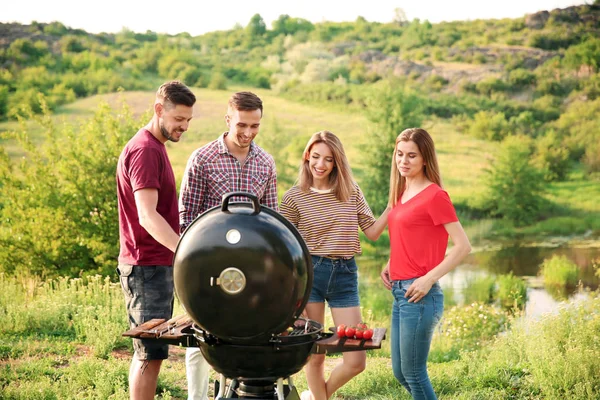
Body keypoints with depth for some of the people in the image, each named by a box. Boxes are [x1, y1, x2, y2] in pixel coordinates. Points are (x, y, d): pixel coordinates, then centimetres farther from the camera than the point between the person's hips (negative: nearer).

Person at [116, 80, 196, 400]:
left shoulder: (154, 147, 17)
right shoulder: (145, 151, -16)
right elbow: (147, 215, -27)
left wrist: (182, 251, 22)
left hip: (157, 264, 10)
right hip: (147, 267, -10)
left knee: (148, 352, 13)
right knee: (151, 353, -7)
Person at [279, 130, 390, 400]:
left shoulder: (351, 192, 7)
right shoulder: (294, 197, -1)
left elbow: (372, 232, 5)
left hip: (345, 276, 3)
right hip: (309, 272, -3)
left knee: (356, 362, 2)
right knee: (314, 356, 5)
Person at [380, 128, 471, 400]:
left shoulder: (434, 195, -11)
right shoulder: (402, 194, 12)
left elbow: (463, 246, -14)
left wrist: (429, 279, -19)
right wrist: (390, 265, 8)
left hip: (419, 295, -9)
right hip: (399, 292, 9)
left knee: (413, 374, 0)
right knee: (400, 372, 15)